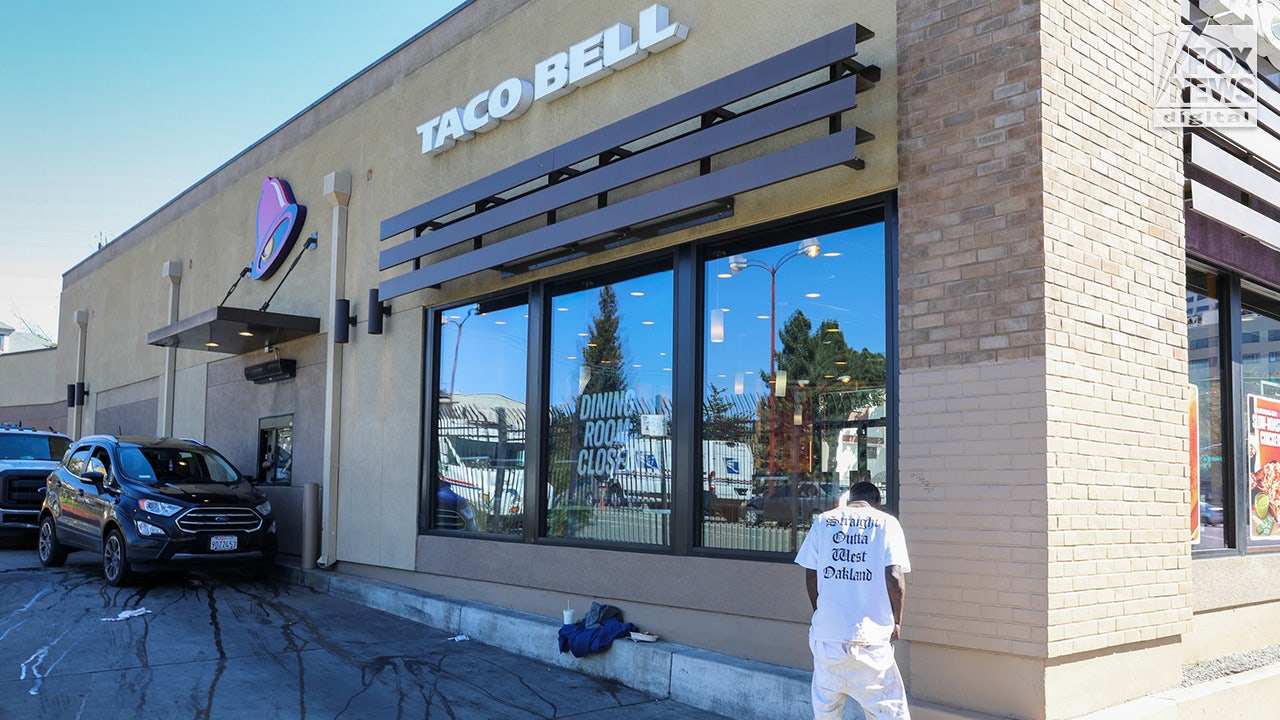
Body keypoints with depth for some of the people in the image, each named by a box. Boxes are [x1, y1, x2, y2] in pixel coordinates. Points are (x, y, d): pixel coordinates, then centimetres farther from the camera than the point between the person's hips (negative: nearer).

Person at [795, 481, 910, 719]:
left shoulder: (823, 521, 7)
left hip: (827, 631, 3)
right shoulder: (887, 523, 0)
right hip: (870, 634, -3)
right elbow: (895, 577, -9)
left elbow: (811, 575, 6)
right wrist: (897, 621, 4)